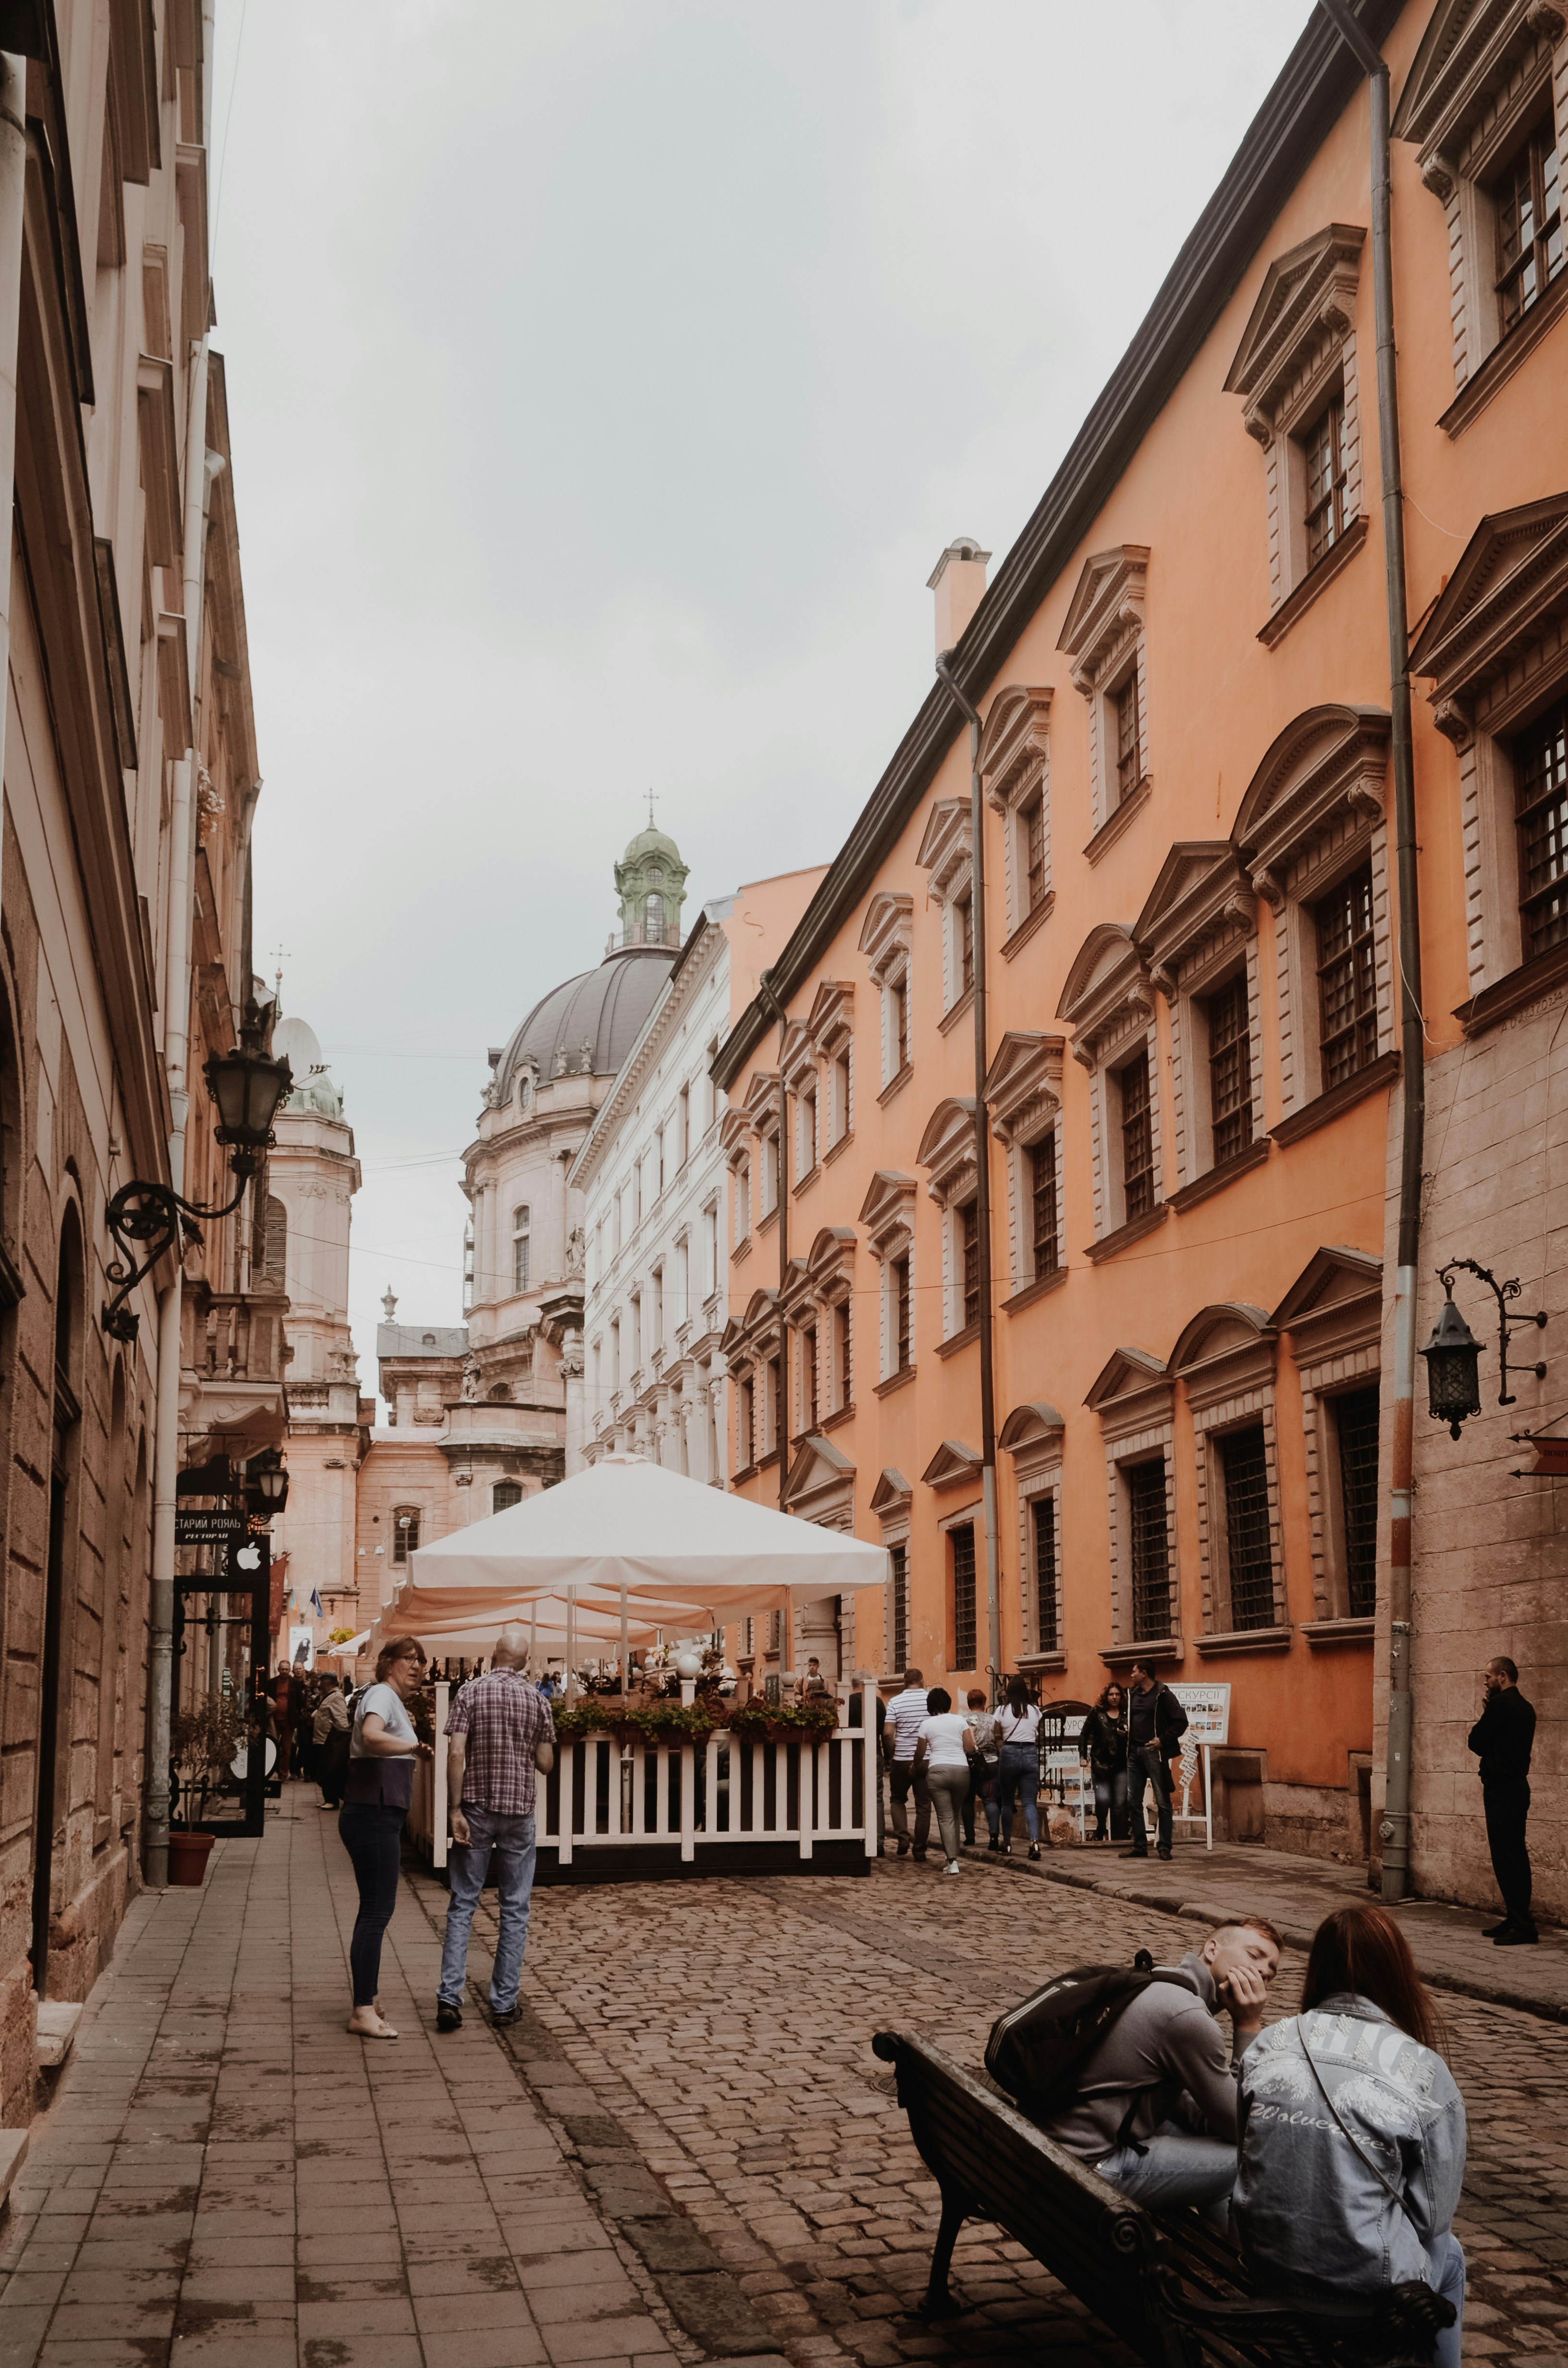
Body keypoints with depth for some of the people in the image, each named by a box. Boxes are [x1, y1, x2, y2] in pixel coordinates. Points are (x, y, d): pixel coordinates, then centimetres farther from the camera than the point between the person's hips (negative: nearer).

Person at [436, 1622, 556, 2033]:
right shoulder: (536, 1700, 0)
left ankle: (449, 1996, -6)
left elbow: (456, 1754, -12)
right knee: (515, 1909, 7)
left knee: (463, 1905, 5)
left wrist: (456, 1810, -8)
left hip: (477, 1810, 0)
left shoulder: (471, 1694, -4)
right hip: (519, 1812, 0)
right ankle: (504, 2002, 8)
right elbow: (546, 1764, 1)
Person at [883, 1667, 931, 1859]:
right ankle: (920, 1849, 9)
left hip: (902, 1759, 0)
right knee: (924, 1805, 8)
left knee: (898, 1800, 18)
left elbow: (888, 1733, -9)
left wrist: (893, 1754, 6)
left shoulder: (895, 1702, -4)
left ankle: (903, 1837, -1)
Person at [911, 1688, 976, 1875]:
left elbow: (920, 1754, 11)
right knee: (954, 1815, 18)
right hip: (961, 1770, 2)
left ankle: (953, 1862, -11)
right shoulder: (960, 1720, 7)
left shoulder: (927, 1724, 5)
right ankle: (951, 1855, 19)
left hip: (938, 1770, -2)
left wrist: (917, 1769, 31)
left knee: (945, 1817, -1)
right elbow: (970, 1748, 3)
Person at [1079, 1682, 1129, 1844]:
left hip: (1121, 1765, 1)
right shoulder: (1097, 1713, 6)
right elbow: (1084, 1735, 9)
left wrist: (1127, 1735, -10)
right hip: (1100, 1764, -1)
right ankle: (1100, 1829, 11)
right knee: (1103, 1799, -16)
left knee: (1120, 1804, -1)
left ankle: (1117, 1840, 7)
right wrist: (1083, 1756, 2)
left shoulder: (1126, 1715, 8)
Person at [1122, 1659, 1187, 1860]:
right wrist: (1125, 1731, 7)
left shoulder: (1162, 1694, -6)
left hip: (1154, 1752, -7)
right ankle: (1140, 1846, 12)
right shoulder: (1133, 1695, 14)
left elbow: (1181, 1721, -10)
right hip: (1135, 1752, 7)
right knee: (1133, 1801, 6)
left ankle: (1165, 1847, 0)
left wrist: (1163, 1740, -14)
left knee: (1162, 1802, -3)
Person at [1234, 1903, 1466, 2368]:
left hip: (1262, 2272, 4)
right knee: (1448, 2255, 29)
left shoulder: (1269, 2046, -4)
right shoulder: (1425, 2074, -14)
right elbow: (1434, 2214, -8)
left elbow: (1245, 2158, 6)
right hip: (1363, 2295, -4)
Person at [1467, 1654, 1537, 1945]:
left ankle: (1522, 1926, -9)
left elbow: (1476, 1741, -11)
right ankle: (1516, 1919, 18)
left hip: (1501, 1789, -10)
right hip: (1516, 1786, 10)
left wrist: (1481, 1721, 5)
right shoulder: (1524, 1707, 15)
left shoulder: (1500, 1704, -14)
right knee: (1514, 1857, 13)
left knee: (1507, 1858, -8)